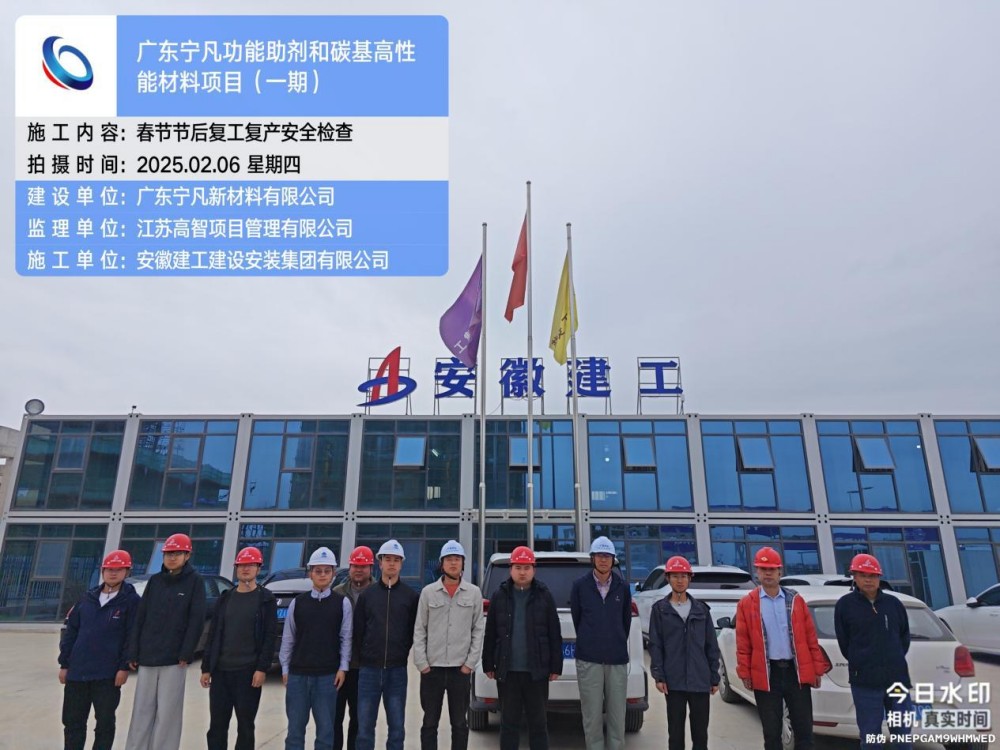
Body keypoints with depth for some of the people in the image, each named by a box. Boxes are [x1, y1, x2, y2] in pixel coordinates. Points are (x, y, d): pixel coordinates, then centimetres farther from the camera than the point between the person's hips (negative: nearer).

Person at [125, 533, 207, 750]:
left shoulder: (195, 582, -3)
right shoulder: (154, 580, 9)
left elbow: (196, 621, -7)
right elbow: (140, 618, 9)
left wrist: (186, 654, -12)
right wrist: (133, 653, 2)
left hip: (174, 658, -4)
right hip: (147, 656, 4)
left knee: (167, 713, 2)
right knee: (142, 711, 9)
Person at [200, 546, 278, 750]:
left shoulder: (266, 599, -2)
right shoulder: (226, 598, 11)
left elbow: (270, 637, -7)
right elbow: (213, 634, 12)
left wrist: (262, 668, -15)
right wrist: (206, 667, 7)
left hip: (248, 671, -4)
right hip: (221, 670, 4)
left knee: (245, 726, 5)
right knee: (217, 726, 9)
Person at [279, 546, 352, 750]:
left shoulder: (342, 603, 0)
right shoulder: (297, 602, 4)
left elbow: (346, 638, 0)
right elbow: (288, 638, 7)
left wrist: (343, 667, -5)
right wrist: (285, 668, 5)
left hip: (328, 675, -1)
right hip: (297, 674, 2)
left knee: (325, 729, 5)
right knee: (295, 728, 9)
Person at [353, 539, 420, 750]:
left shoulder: (411, 596, 2)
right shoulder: (366, 594, 4)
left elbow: (415, 631, 5)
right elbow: (358, 630, 6)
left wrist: (402, 654, 2)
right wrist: (365, 656, 3)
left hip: (397, 671, 0)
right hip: (369, 670, 1)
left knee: (397, 727, 7)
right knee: (364, 728, 6)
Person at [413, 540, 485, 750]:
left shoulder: (474, 593, 1)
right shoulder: (428, 592, 1)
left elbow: (479, 630, 2)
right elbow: (419, 630, 1)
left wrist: (471, 662, -4)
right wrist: (421, 662, -4)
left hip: (461, 669, 0)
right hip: (432, 668, 0)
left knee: (460, 723, 10)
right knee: (430, 723, 10)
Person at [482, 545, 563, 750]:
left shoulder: (544, 595, 0)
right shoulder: (500, 596, 3)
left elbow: (554, 635, 1)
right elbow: (490, 635, 6)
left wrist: (555, 666, -2)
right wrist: (488, 665, 4)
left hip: (536, 671, -1)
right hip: (507, 671, 1)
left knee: (538, 723, 10)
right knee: (508, 722, 11)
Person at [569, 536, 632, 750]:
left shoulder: (623, 587, 4)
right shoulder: (580, 585, -1)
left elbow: (626, 620, 13)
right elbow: (576, 618, 9)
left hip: (617, 659, 1)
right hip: (588, 659, -1)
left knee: (617, 714, 5)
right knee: (592, 716, 3)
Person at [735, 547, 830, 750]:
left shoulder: (795, 600, 5)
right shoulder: (747, 604, 0)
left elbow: (810, 637, 6)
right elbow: (743, 643, 0)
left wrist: (817, 668, 3)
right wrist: (745, 673, -3)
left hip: (797, 671, 1)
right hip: (766, 674, -1)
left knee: (804, 729, 7)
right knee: (771, 733, 9)